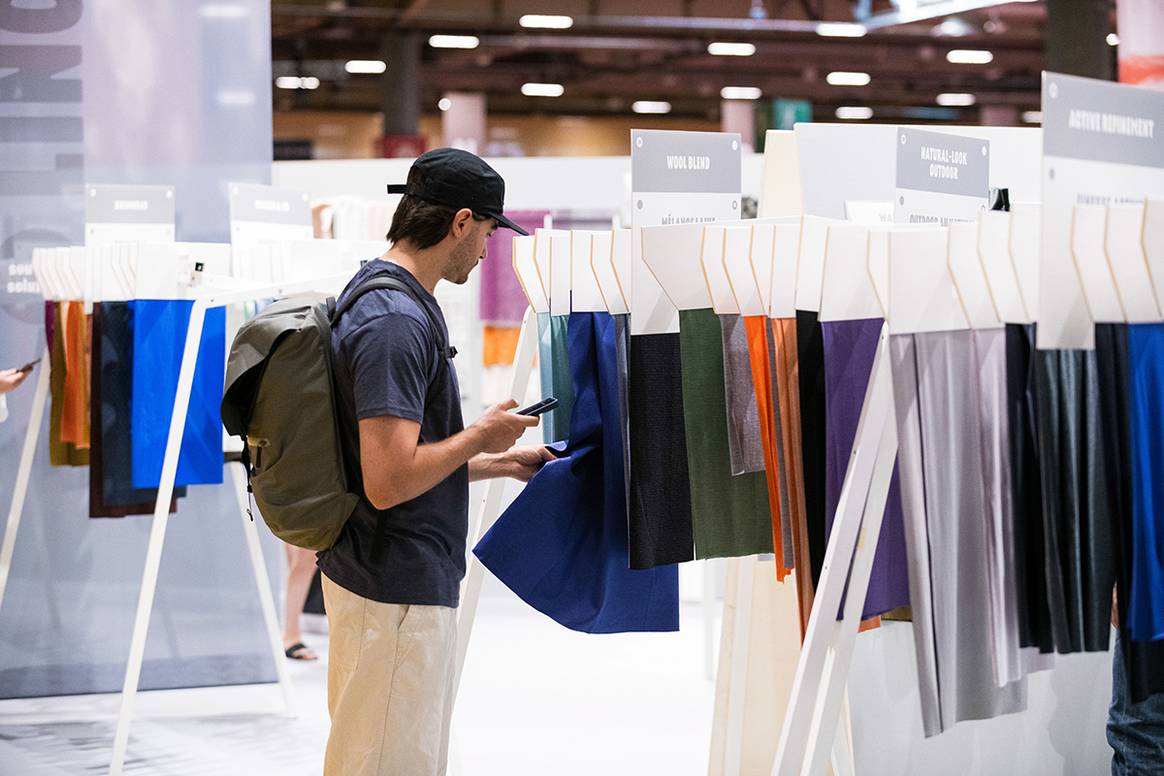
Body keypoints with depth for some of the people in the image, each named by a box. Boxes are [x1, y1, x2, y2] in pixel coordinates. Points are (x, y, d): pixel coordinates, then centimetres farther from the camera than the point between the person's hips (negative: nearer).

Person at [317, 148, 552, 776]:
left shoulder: (379, 297, 13)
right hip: (398, 593, -11)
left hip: (399, 582, 11)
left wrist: (500, 463, 23)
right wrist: (481, 436, -12)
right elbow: (388, 482, -26)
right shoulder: (397, 320, -20)